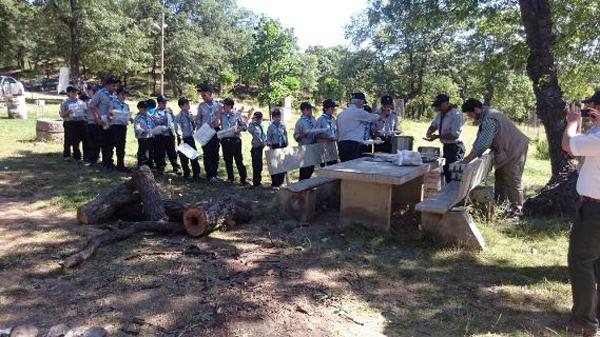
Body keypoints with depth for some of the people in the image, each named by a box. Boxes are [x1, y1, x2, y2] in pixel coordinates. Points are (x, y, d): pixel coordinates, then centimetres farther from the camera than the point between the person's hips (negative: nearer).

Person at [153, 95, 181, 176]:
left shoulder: (169, 110, 13)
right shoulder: (156, 112, -1)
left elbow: (174, 119, 20)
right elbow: (157, 121, -15)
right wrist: (165, 114, -17)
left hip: (170, 134, 4)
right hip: (160, 135, -4)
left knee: (172, 152, 7)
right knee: (160, 153, 2)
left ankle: (176, 168, 14)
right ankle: (160, 168, 14)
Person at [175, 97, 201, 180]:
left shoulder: (190, 114, 6)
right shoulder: (178, 116, -11)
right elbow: (178, 129, -16)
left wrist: (192, 120, -2)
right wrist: (180, 137, -25)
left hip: (190, 138, 5)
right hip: (183, 139, -5)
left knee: (194, 156, 6)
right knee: (184, 158, 6)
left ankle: (196, 174, 17)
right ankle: (186, 174, 20)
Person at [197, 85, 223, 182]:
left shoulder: (218, 105, 1)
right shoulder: (201, 106, 4)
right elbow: (198, 119, 7)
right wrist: (199, 130, -2)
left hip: (215, 131, 0)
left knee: (215, 153, 7)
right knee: (207, 154, -2)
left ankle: (215, 174, 18)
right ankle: (210, 175, 4)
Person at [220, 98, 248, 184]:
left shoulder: (237, 114, -1)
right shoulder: (222, 115, 6)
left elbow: (244, 126, 2)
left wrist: (238, 129, -15)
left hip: (235, 140, -3)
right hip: (225, 140, 3)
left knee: (239, 160, -3)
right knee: (227, 160, 10)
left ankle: (243, 179, 7)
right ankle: (230, 178, 23)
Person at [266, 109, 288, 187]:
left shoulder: (283, 125, 4)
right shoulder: (271, 126, -6)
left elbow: (285, 135, 11)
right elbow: (268, 138, -3)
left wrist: (286, 144, 8)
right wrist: (270, 147, -9)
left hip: (283, 146, 3)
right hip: (275, 147, -3)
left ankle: (281, 181, 20)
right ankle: (274, 183, 8)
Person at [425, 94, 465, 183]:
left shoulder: (456, 115, -19)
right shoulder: (440, 114, 7)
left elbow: (454, 134, -25)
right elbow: (434, 125, 19)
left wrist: (437, 136, -27)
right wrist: (430, 132, -4)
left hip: (455, 148, -9)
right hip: (446, 146, 9)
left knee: (453, 174, -6)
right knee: (446, 172, 16)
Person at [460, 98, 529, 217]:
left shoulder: (489, 120, -28)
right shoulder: (484, 117, 6)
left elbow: (483, 144, -32)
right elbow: (479, 139, 8)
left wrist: (467, 159, -28)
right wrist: (470, 155, -1)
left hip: (515, 149, -11)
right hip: (506, 150, 11)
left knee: (513, 180, -7)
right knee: (500, 177, 17)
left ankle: (516, 210, 0)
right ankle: (499, 204, 27)